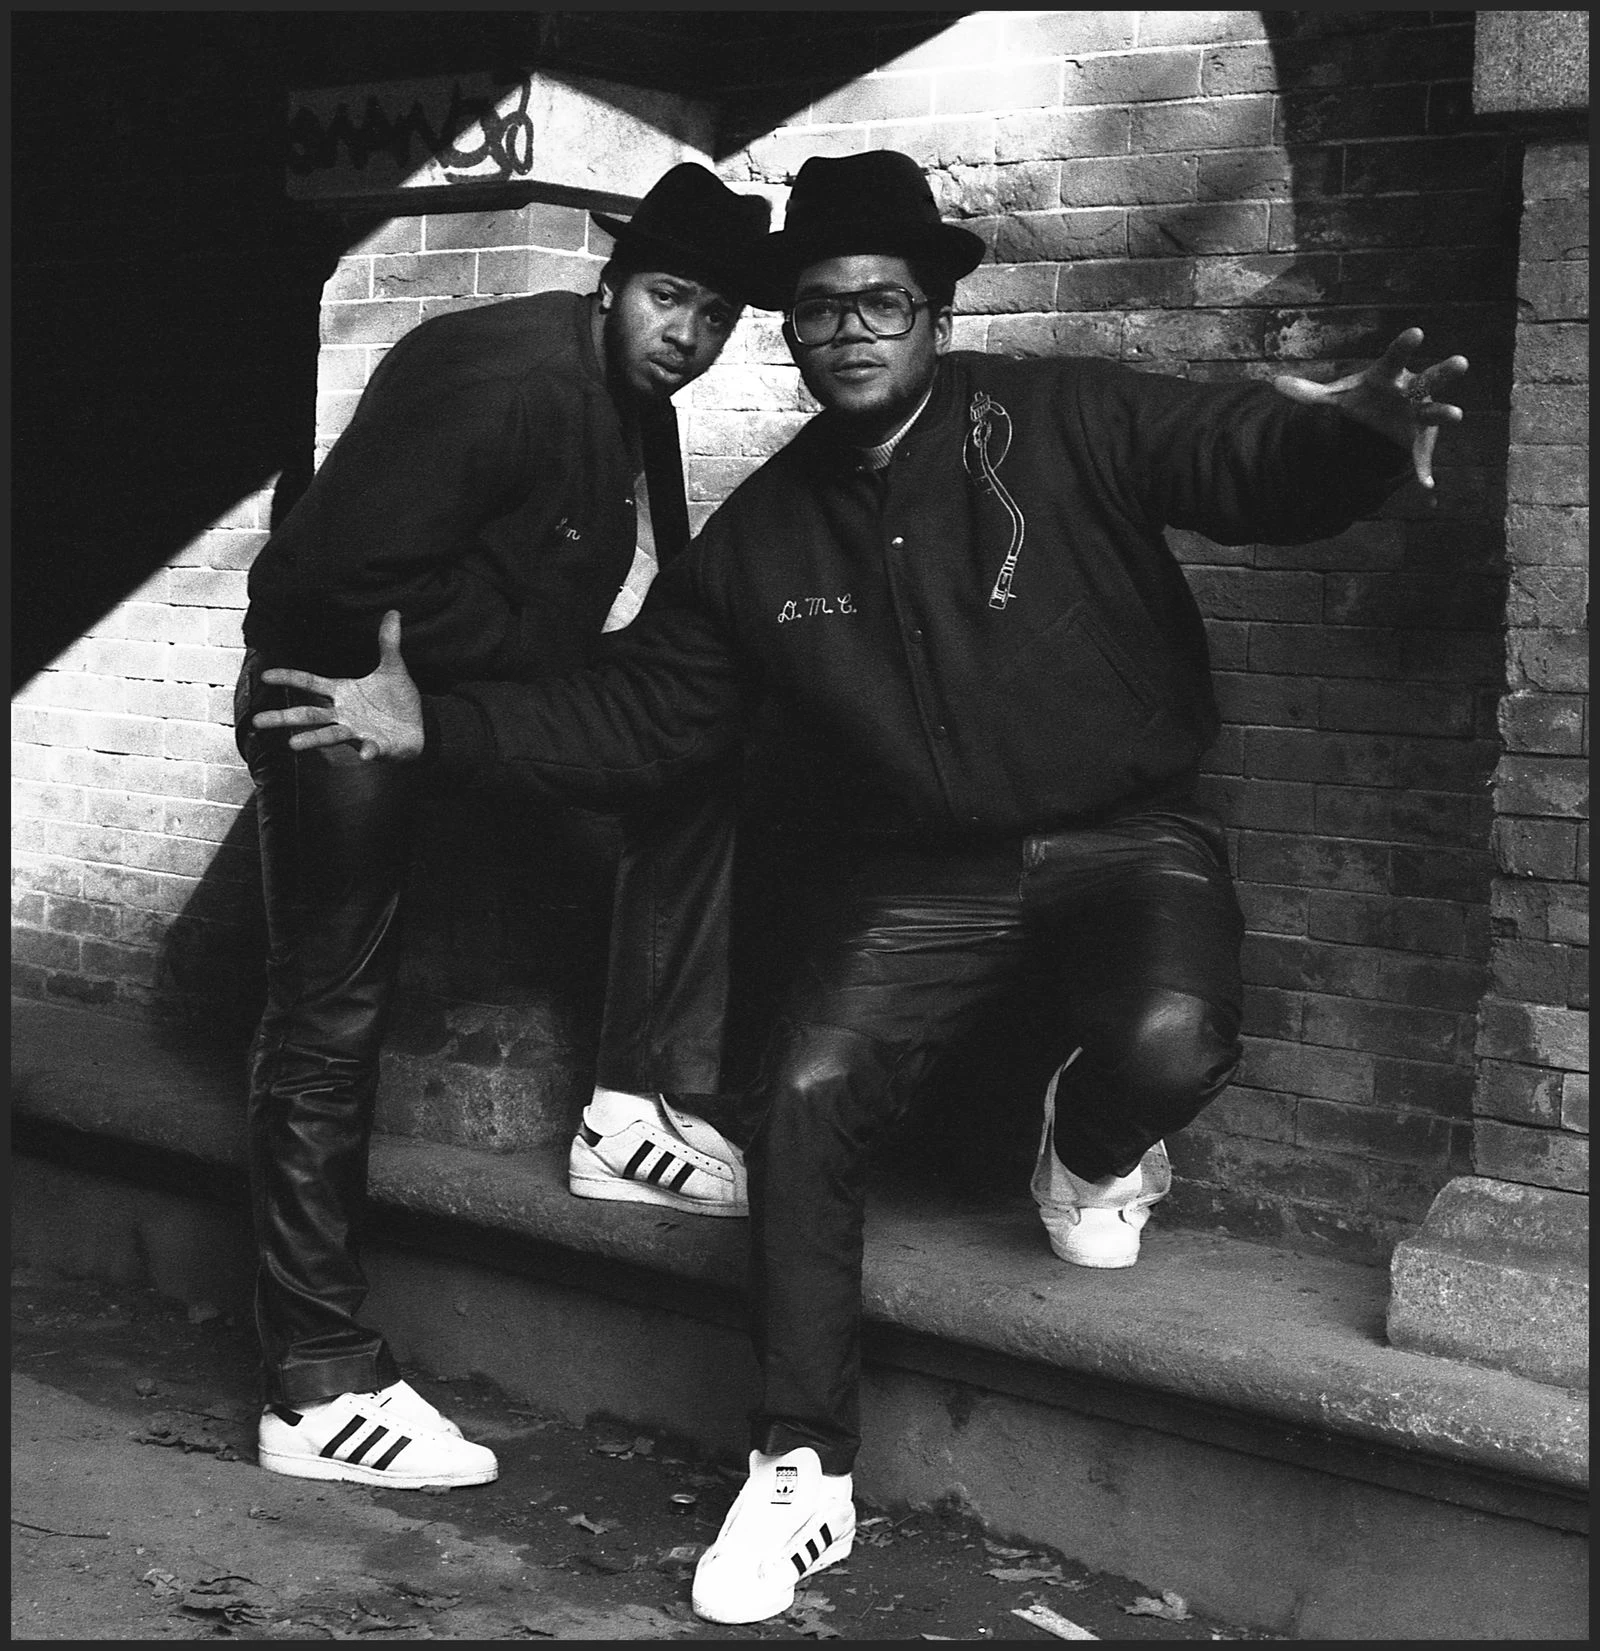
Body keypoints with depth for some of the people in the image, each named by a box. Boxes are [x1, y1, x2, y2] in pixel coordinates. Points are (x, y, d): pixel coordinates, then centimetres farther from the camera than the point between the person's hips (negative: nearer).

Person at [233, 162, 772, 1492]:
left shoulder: (639, 413, 5)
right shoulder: (505, 374, -22)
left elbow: (649, 607, 14)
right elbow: (361, 574, -28)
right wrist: (544, 661, -21)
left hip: (484, 690, 9)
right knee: (330, 1021, -6)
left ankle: (643, 1106, -1)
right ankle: (320, 1387, -1)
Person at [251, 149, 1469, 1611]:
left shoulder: (1066, 423, -7)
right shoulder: (761, 534, 5)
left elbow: (1252, 464, -18)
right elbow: (635, 718, 9)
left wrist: (1348, 437, -43)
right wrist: (438, 726, -1)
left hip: (1126, 838, -3)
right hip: (924, 875, 3)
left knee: (1169, 1038, -32)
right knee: (804, 1096, -15)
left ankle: (1094, 1149, 9)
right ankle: (803, 1476, 0)